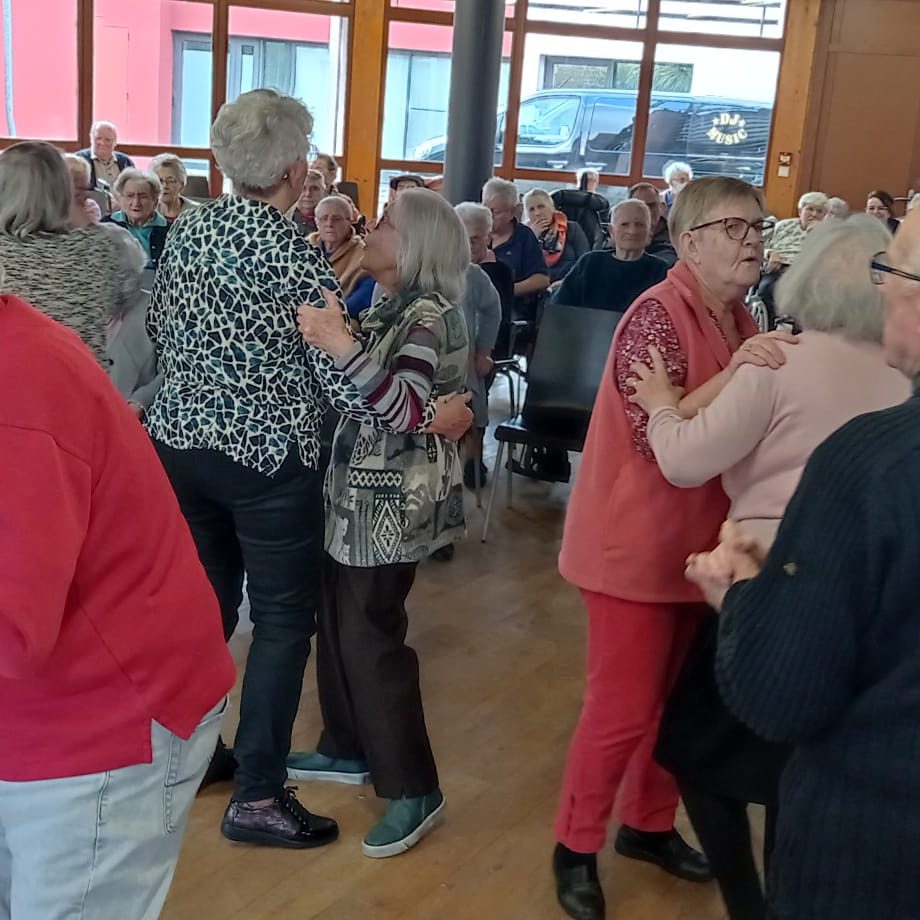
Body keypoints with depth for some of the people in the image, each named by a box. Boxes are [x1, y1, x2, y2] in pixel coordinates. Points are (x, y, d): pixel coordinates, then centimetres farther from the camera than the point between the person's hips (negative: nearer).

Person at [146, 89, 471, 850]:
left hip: (181, 443, 7)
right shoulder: (295, 253, -16)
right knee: (283, 621, 3)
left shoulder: (187, 230, 4)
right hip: (268, 458, -7)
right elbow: (345, 378, -18)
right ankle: (257, 798, 7)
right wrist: (432, 413, -9)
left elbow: (160, 333, 13)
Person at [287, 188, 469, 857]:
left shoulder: (430, 314, -16)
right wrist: (324, 336, 5)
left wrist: (340, 345, -39)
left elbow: (407, 409, -31)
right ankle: (350, 749, 32)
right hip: (361, 489, 9)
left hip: (397, 501, -9)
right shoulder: (392, 307, 12)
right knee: (338, 623, 15)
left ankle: (415, 789, 8)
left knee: (370, 636, -4)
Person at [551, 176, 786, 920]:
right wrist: (731, 377, -36)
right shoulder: (658, 314, -18)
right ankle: (577, 846, 20)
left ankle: (648, 824, 37)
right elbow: (656, 437, -27)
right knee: (622, 707, 0)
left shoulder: (741, 322, 7)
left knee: (681, 700, 18)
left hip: (701, 540, 8)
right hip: (638, 544, -8)